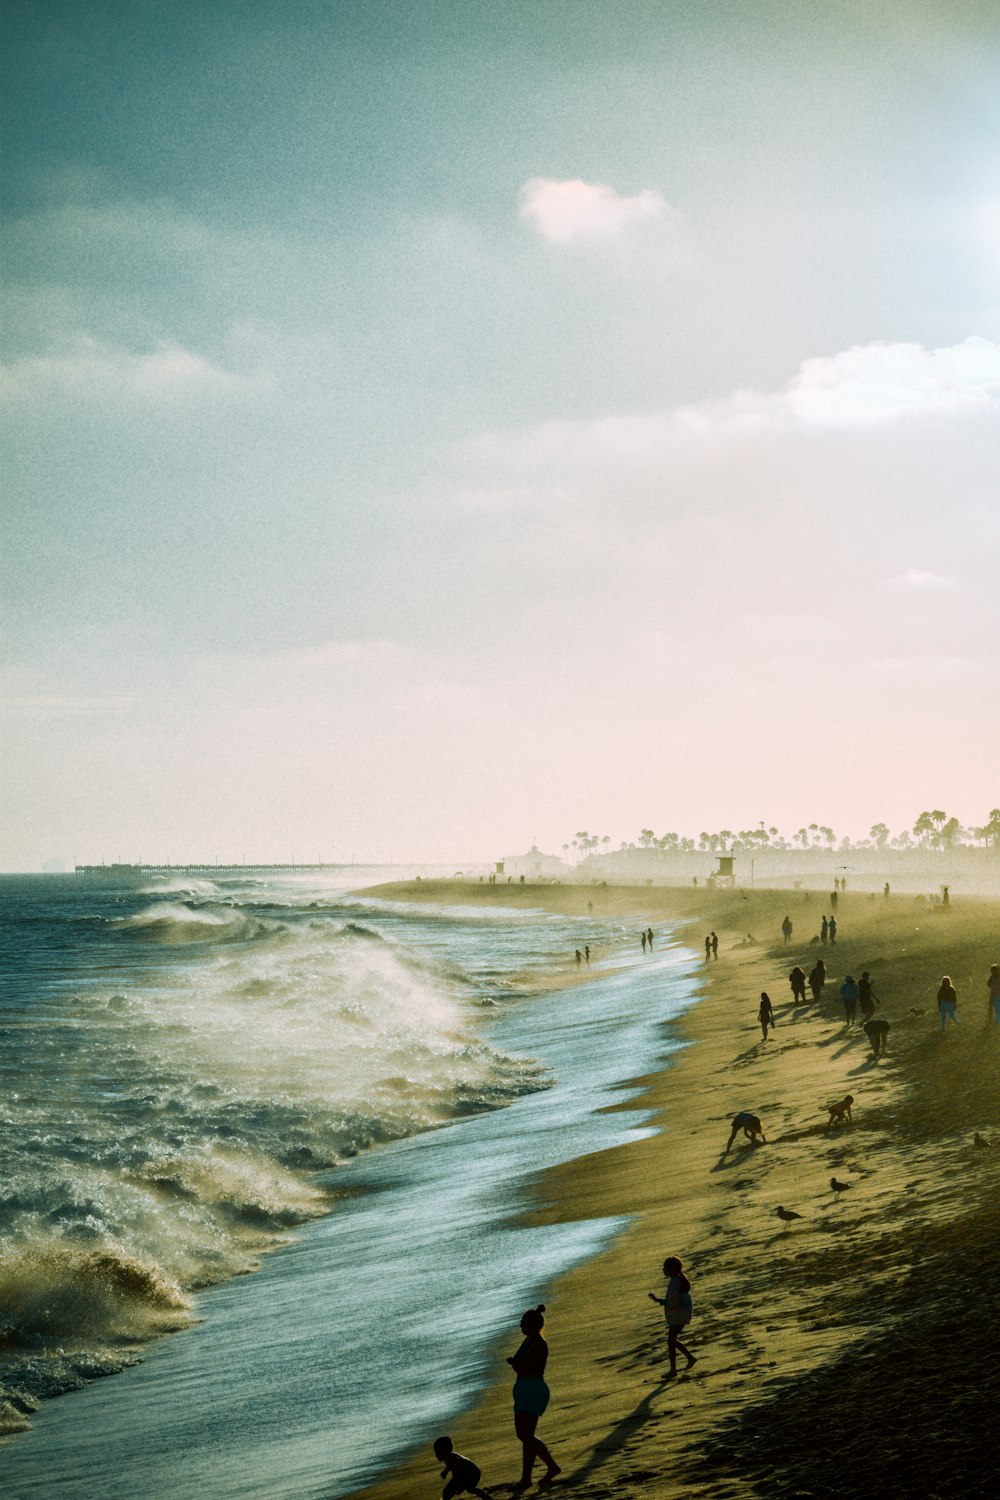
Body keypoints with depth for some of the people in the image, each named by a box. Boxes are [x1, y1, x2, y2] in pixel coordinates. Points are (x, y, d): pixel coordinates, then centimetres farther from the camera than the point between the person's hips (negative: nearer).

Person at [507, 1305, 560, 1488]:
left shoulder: (539, 1345, -20)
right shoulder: (528, 1341, 10)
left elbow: (521, 1369, -23)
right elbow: (521, 1366, 20)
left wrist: (512, 1362, -4)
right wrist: (515, 1363, 0)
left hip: (534, 1392, -10)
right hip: (523, 1391, 10)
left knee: (526, 1436, -4)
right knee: (523, 1434, 15)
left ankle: (526, 1478, 7)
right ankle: (552, 1466, 25)